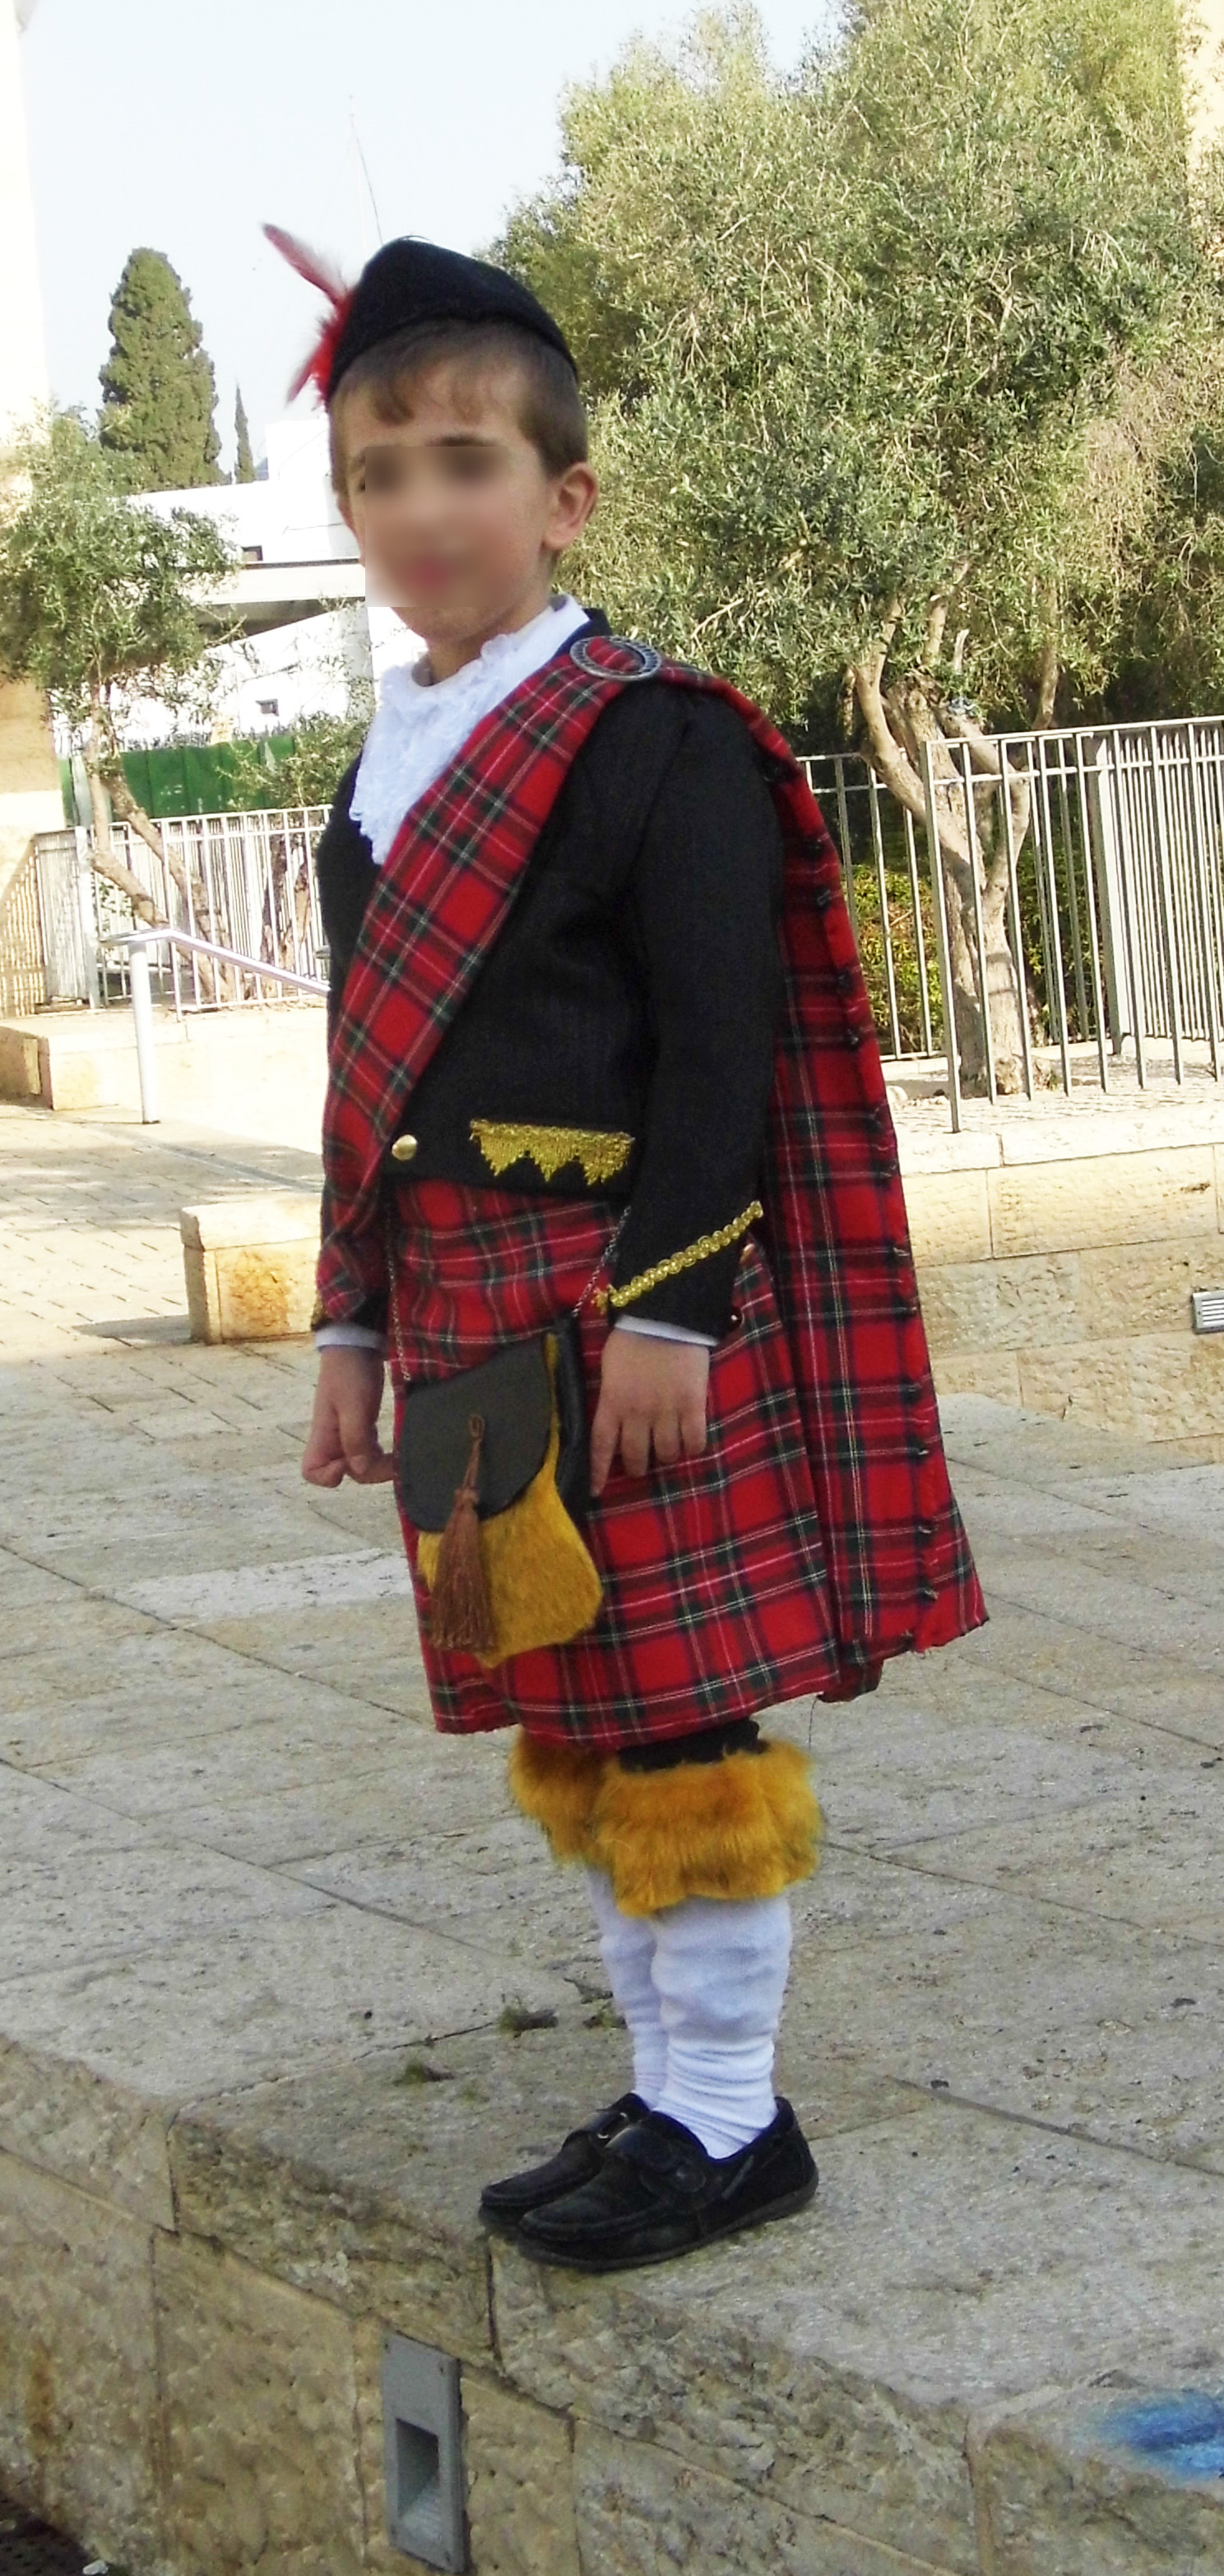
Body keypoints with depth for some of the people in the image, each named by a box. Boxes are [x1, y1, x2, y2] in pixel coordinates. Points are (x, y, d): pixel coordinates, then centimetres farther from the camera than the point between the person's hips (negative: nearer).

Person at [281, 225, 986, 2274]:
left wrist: (665, 1312, -19)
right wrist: (353, 1331, 16)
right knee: (564, 1719, 13)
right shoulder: (380, 771, 13)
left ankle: (729, 2121, 9)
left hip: (630, 1304, -8)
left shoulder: (658, 741, -9)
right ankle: (671, 2093, 24)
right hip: (467, 1317, 8)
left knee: (677, 1709, -2)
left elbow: (720, 1051, -14)